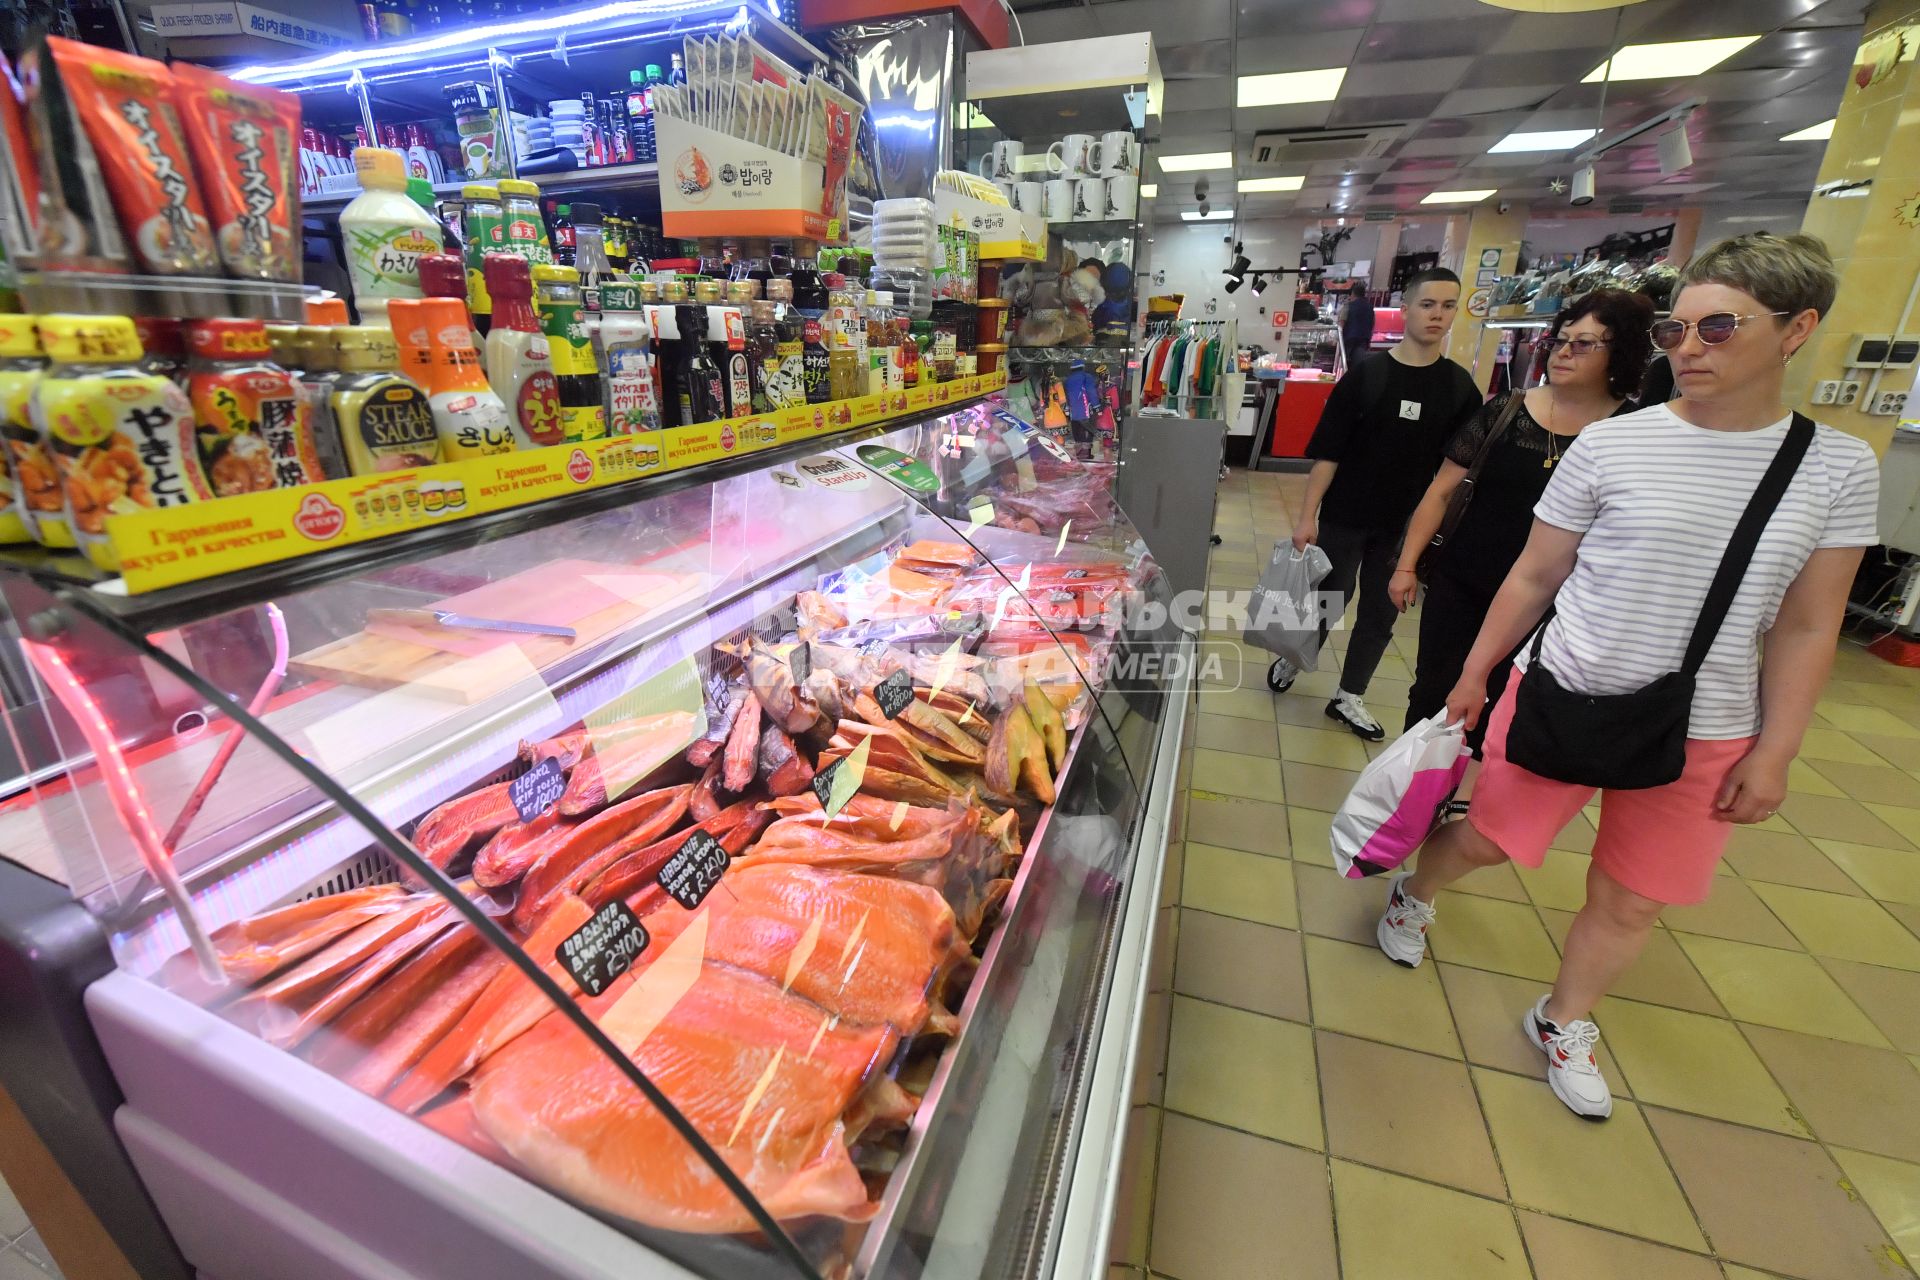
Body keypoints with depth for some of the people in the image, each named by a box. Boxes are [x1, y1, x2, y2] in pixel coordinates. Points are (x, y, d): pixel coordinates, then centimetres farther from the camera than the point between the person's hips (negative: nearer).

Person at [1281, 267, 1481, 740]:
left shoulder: (1460, 388, 1)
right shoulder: (1366, 373, -6)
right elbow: (1327, 451, -8)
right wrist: (1308, 516, -13)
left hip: (1408, 524, 3)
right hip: (1345, 516, -3)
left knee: (1381, 613, 9)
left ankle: (1348, 698, 23)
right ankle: (1292, 660, 34)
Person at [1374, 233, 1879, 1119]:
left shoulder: (1838, 467, -2)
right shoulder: (1611, 444, -7)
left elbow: (1807, 631, 2)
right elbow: (1533, 576, -1)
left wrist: (1773, 756, 0)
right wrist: (1473, 676, 1)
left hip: (1704, 736, 2)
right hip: (1560, 699, -2)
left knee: (1631, 904, 14)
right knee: (1485, 841, 9)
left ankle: (1564, 1023, 39)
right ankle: (1413, 898, 42)